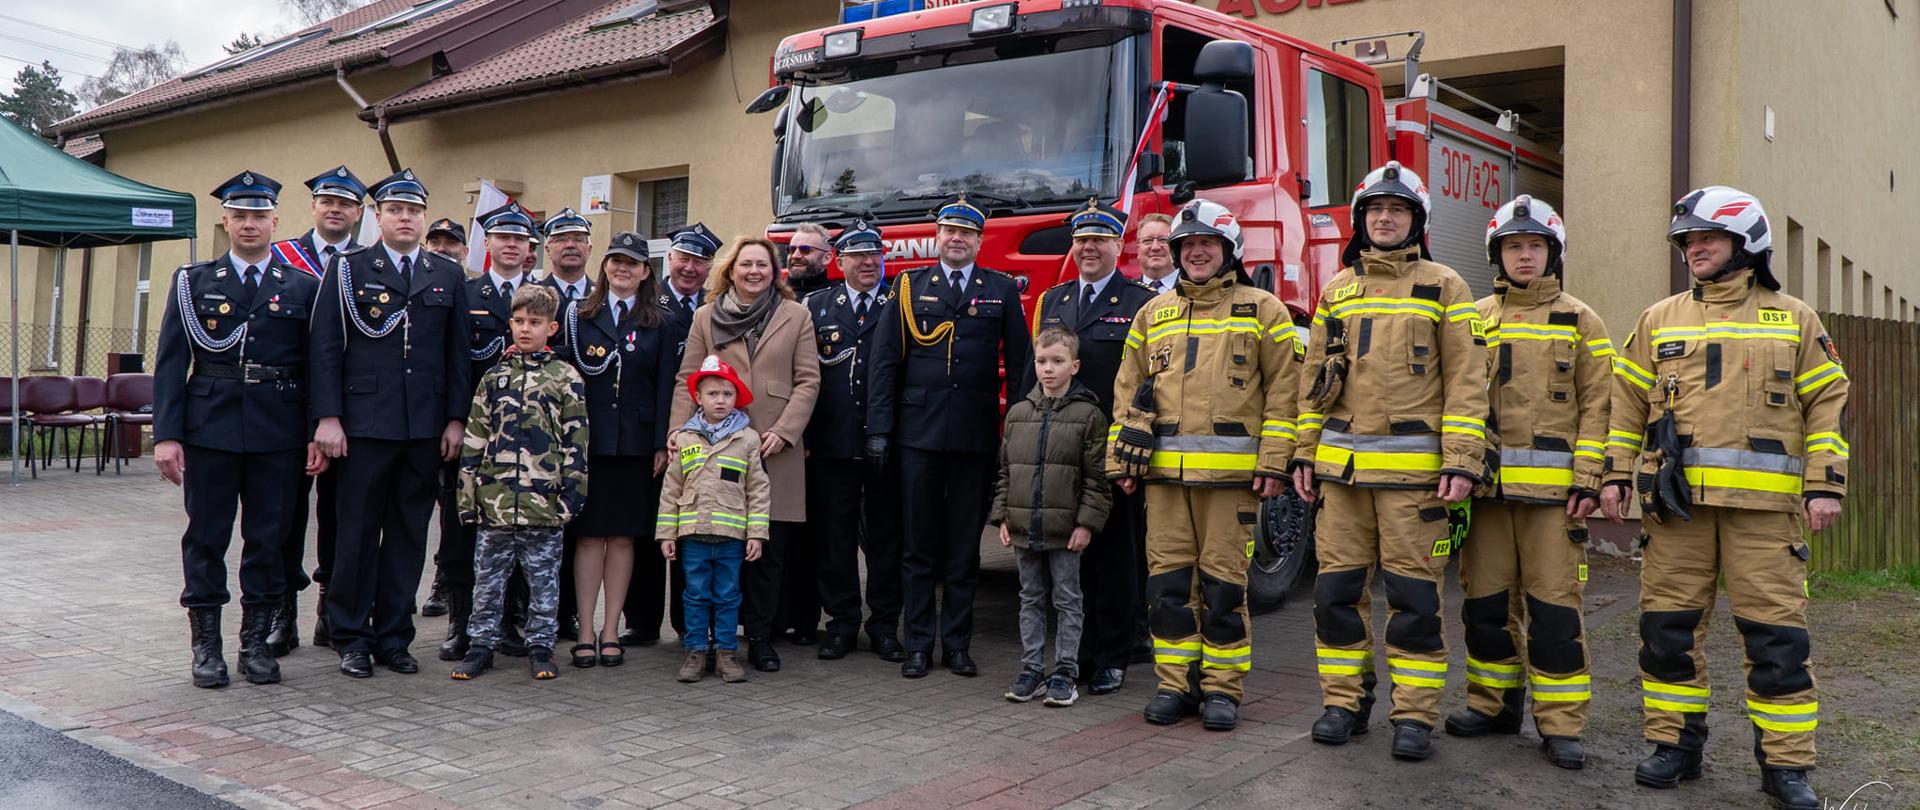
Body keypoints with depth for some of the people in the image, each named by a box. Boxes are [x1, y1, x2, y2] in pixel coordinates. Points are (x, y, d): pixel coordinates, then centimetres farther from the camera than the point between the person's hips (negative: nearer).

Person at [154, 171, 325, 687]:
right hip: (210, 431, 0)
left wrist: (320, 434, -2)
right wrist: (166, 435, -5)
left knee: (269, 539, 5)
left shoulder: (304, 287, 7)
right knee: (206, 537, 5)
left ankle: (256, 640, 17)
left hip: (280, 435, 0)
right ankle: (206, 644, 16)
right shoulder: (193, 282, 8)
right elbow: (171, 364, 3)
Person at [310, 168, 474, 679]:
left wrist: (455, 419, 4)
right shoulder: (348, 271, 4)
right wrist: (328, 417, -8)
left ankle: (393, 637, 17)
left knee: (409, 534, 7)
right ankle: (352, 638, 14)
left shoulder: (449, 277, 12)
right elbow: (325, 349, 0)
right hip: (365, 423, -3)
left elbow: (459, 353, 11)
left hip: (426, 427, 3)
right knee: (358, 533, 3)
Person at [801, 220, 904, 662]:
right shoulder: (815, 307, 9)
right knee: (835, 535, 6)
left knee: (886, 536, 6)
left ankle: (885, 625, 16)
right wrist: (803, 435, -2)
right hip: (832, 443, 1)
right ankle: (842, 622, 17)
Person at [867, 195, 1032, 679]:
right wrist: (879, 429, -3)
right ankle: (918, 644, 13)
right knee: (919, 545, 5)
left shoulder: (1002, 291, 8)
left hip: (976, 438, 0)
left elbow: (1019, 363, 6)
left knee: (965, 547, 7)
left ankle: (957, 644, 16)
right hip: (919, 434, 0)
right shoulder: (910, 288, 7)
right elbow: (885, 362, 4)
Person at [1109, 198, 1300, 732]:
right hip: (1165, 471, 3)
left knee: (1223, 582, 0)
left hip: (1231, 470, -3)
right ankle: (1176, 684, 15)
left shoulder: (1262, 310, 7)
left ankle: (1223, 688, 11)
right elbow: (1128, 390, 17)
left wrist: (1274, 462, -7)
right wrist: (1121, 458, 9)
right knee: (1168, 581, 4)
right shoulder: (1154, 313, 17)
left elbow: (1283, 390, 1)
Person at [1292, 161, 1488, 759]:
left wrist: (1462, 461, -11)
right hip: (1342, 466, 4)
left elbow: (1466, 381, -2)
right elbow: (1314, 378, 16)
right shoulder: (1338, 289, 14)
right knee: (1338, 588, 6)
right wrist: (1305, 454, 11)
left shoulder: (1443, 286, 4)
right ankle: (1345, 702, 19)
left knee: (1414, 595, -1)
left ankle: (1415, 715, 10)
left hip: (1412, 469, -3)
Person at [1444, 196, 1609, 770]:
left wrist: (1588, 482, -8)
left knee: (1555, 605, -2)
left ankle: (1560, 724, 6)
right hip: (1486, 484, 3)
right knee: (1486, 599, 8)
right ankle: (1493, 704, 23)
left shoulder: (1579, 321, 7)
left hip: (1552, 486, -2)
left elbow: (1597, 407, 2)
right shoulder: (1474, 319, 13)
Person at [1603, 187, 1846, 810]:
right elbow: (1627, 400, 14)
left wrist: (1826, 484, -1)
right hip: (1676, 500, 2)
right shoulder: (1659, 320, 14)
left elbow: (1828, 403, 8)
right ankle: (1675, 744, 17)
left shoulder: (1793, 319, 11)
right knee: (1669, 625, 4)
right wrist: (1615, 474, 6)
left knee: (1776, 633, -1)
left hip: (1763, 502, -2)